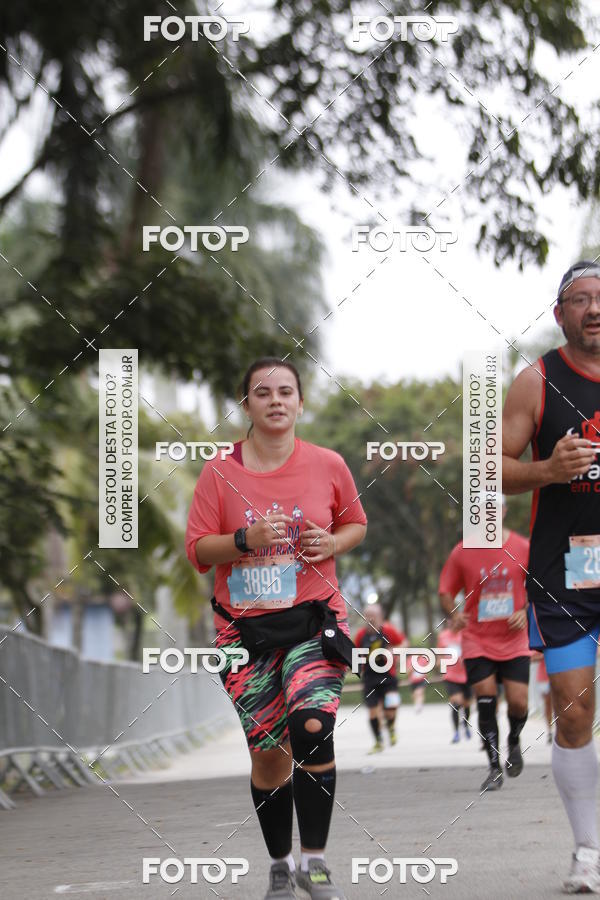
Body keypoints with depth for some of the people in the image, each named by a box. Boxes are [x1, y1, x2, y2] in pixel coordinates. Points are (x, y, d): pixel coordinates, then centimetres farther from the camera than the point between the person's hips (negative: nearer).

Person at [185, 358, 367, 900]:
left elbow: (356, 523, 16)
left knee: (313, 726, -23)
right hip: (245, 628, 1)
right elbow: (197, 549, 1)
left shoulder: (328, 465, 2)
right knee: (267, 751, 4)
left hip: (316, 617, -1)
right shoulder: (220, 472, -1)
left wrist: (332, 543, -6)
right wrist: (246, 539, -17)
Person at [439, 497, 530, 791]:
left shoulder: (523, 548, 0)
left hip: (514, 642, 0)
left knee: (518, 703, -6)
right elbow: (446, 592, 5)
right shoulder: (462, 552, -1)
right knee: (485, 702, -9)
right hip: (478, 641, 0)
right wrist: (453, 613, -16)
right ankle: (495, 768, 3)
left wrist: (526, 613, -8)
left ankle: (513, 741, 28)